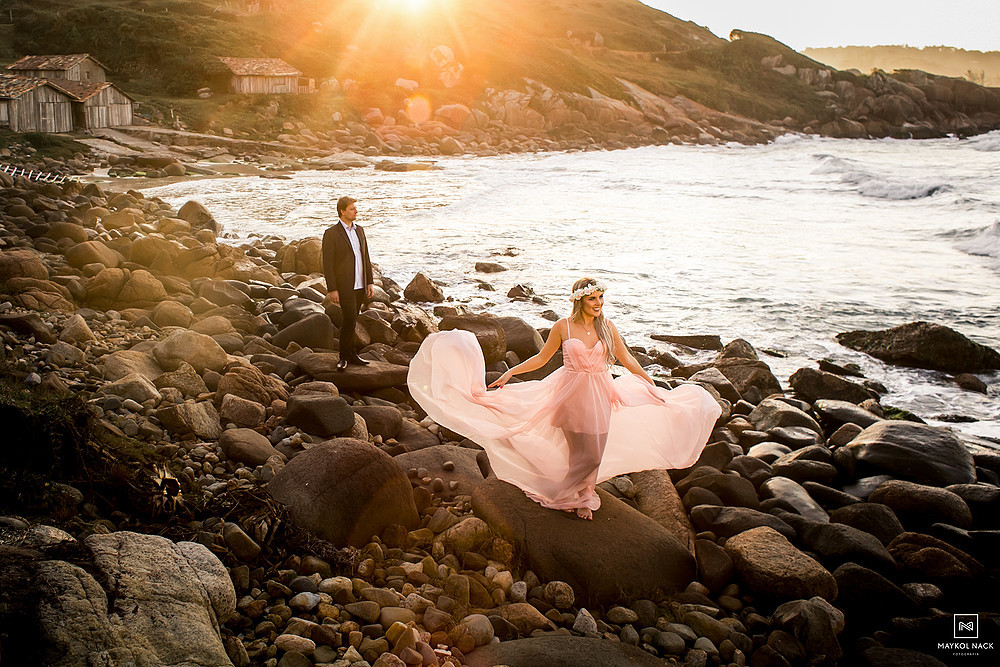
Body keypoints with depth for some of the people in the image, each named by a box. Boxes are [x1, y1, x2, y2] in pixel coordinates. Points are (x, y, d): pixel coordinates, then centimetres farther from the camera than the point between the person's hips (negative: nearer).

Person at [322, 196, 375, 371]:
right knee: (350, 319, -11)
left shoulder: (359, 230, 12)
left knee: (351, 321, 12)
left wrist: (370, 282, 10)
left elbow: (366, 257, 15)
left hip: (360, 285, 6)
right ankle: (345, 356, 3)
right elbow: (328, 264, -10)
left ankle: (350, 355, 20)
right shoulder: (331, 234, -8)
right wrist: (332, 290, -13)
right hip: (344, 287, -6)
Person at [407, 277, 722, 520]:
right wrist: (509, 373, -2)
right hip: (572, 394, -3)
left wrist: (653, 386, 13)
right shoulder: (563, 327, -6)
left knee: (595, 453, 7)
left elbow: (626, 358, 11)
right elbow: (541, 358, 4)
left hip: (599, 396, 3)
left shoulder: (607, 327, 1)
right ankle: (577, 497, 25)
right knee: (577, 452, -1)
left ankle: (583, 494, 32)